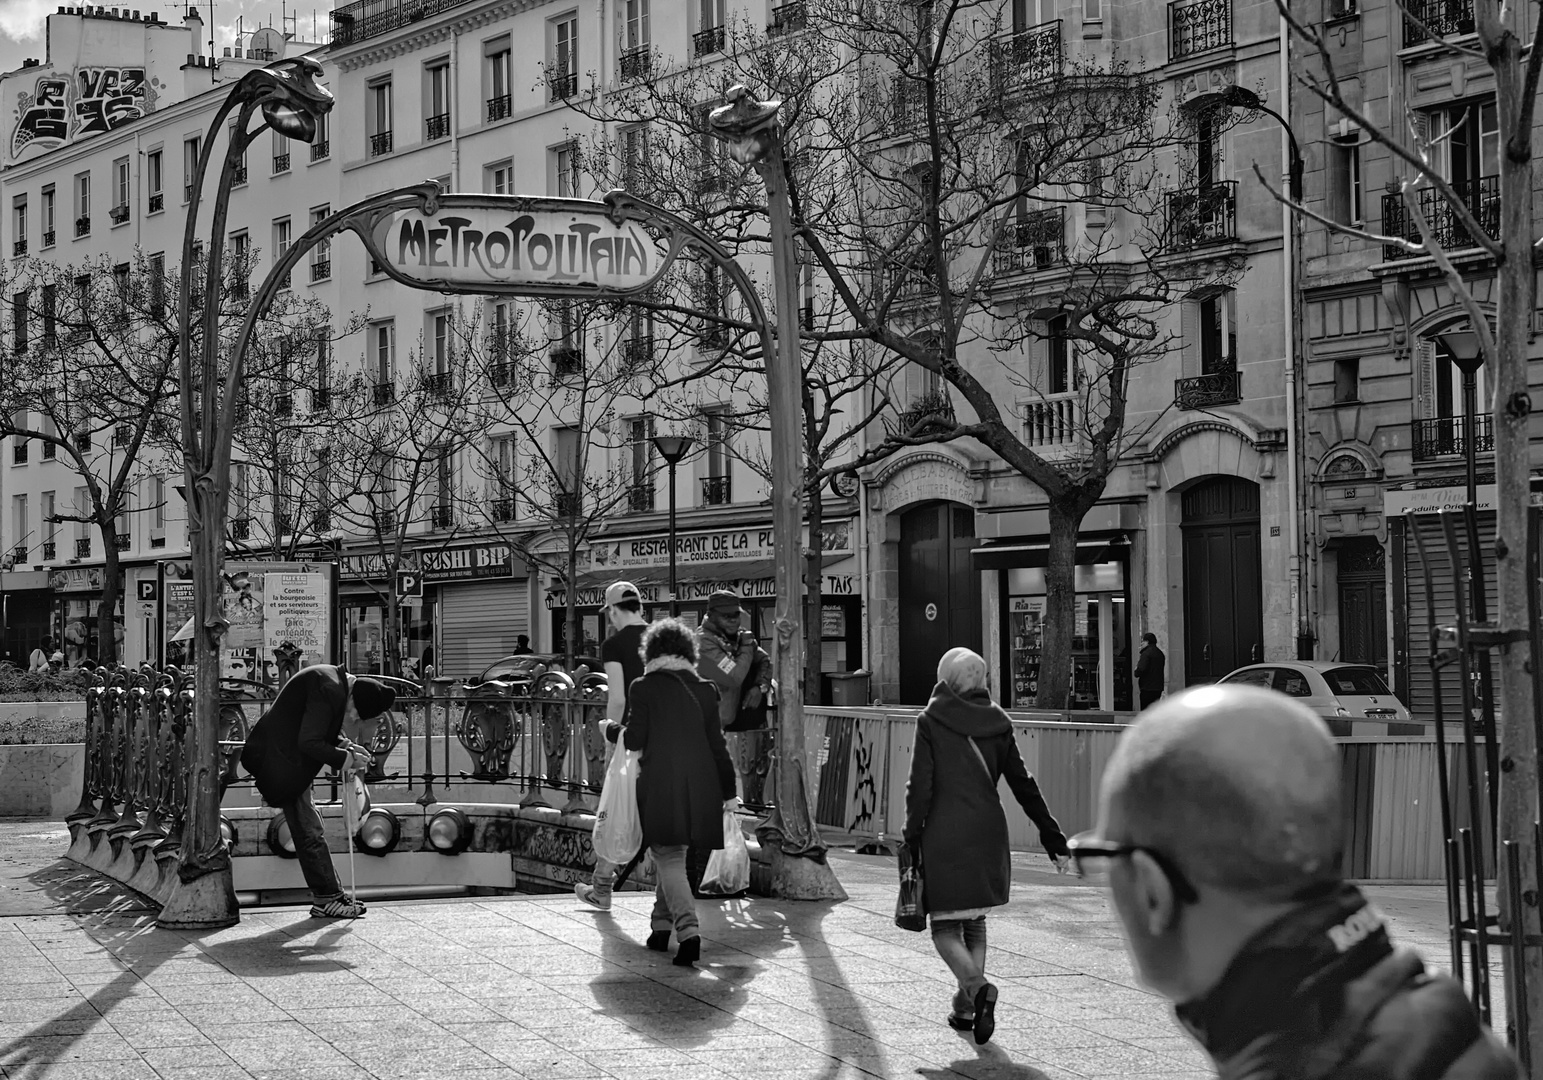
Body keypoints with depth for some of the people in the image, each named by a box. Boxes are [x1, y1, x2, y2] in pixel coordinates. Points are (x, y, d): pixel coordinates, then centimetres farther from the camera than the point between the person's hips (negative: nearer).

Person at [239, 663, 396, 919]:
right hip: (283, 762, -10)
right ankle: (327, 900, 0)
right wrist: (346, 759, -17)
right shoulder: (329, 690, -25)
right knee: (309, 832, -6)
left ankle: (328, 896, 17)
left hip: (286, 761, 10)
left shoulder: (334, 680, 6)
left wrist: (346, 745, 3)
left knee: (309, 831, 12)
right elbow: (309, 743, -26)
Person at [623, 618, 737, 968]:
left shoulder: (644, 688, -4)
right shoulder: (704, 690, 7)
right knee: (673, 855, 20)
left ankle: (688, 931, -20)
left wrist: (615, 730, 17)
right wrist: (728, 792, 12)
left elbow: (634, 739, -6)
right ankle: (662, 923, 28)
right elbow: (717, 744, 8)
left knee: (668, 858, -4)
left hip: (659, 785, -4)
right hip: (699, 786, 4)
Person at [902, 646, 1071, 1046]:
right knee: (975, 922, 17)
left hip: (945, 833, -4)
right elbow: (1023, 784, 7)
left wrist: (912, 836, -2)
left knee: (945, 926, 2)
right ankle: (966, 1008, 16)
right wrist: (1050, 833, 13)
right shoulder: (997, 722, 5)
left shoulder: (931, 721, -6)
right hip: (989, 832, 4)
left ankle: (977, 986, -22)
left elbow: (921, 785, -9)